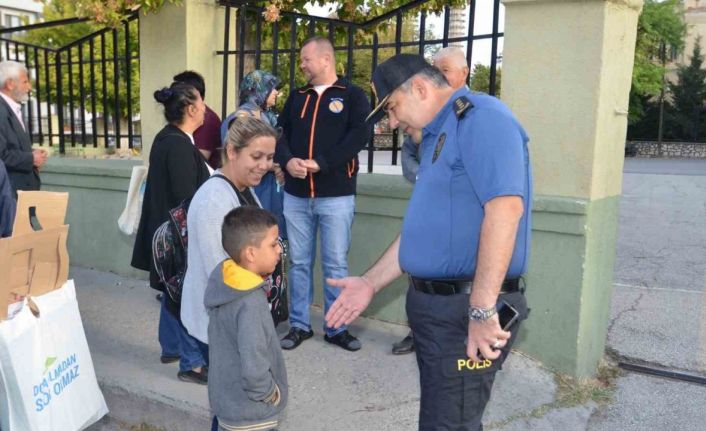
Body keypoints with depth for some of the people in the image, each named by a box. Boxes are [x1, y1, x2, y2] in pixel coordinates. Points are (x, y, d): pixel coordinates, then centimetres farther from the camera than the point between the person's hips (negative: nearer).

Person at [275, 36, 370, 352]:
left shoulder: (352, 95, 1)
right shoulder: (296, 97, 15)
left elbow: (359, 135, -12)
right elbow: (280, 133, 9)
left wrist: (321, 163, -19)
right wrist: (287, 160, -13)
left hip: (336, 196, -4)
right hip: (296, 195, 4)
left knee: (336, 264, 4)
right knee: (299, 262, 10)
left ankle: (336, 328, 18)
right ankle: (299, 325, 23)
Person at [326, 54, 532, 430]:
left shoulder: (480, 117, -14)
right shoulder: (437, 136, 18)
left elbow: (505, 206, -27)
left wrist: (482, 309, -29)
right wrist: (370, 283, 18)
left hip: (465, 309, -10)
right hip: (435, 302, 10)